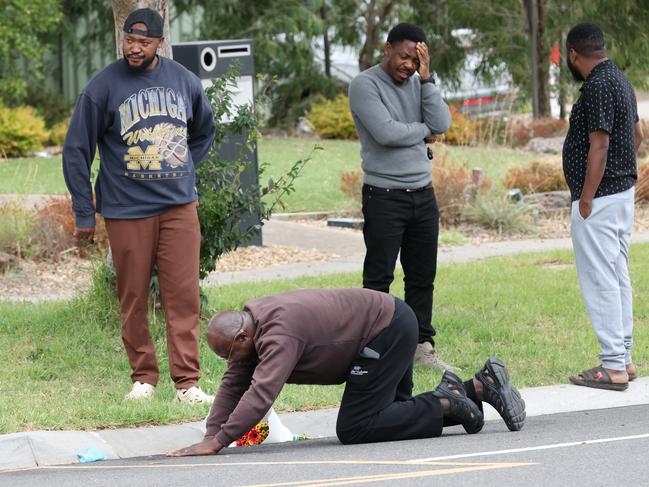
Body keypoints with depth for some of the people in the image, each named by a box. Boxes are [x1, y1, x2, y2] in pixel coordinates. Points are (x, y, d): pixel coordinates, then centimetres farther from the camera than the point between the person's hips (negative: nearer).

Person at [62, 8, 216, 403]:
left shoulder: (185, 81, 4)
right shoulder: (104, 86, -6)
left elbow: (204, 131, 24)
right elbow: (76, 151, -1)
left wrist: (182, 171, 12)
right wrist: (84, 214, -1)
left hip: (179, 206, 2)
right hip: (127, 210, -2)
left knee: (184, 295, -4)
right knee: (134, 298, 4)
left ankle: (187, 381, -3)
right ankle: (144, 377, 15)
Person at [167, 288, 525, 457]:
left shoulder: (279, 334, -28)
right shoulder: (249, 326, 3)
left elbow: (261, 394, -36)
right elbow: (233, 385, 6)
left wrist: (217, 442, -37)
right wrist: (210, 435, -4)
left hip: (387, 332, -10)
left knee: (354, 429, -12)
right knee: (394, 413, 21)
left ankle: (446, 404, -5)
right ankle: (480, 385, 17)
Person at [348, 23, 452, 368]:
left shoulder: (418, 84, 11)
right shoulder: (365, 85, -8)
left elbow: (442, 124, -3)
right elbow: (386, 132, -20)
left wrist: (426, 79, -7)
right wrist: (423, 130, -3)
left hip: (423, 194, 6)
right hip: (384, 195, -6)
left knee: (423, 276, 9)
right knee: (378, 279, -3)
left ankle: (422, 346, 15)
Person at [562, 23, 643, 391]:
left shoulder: (598, 86, -19)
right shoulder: (619, 78, 12)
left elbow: (599, 146, -23)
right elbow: (637, 135, 22)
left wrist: (586, 200, -21)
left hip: (600, 198, -10)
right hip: (624, 192, 10)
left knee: (600, 281, -7)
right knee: (618, 278, 14)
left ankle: (613, 367, -7)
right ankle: (623, 358, 19)